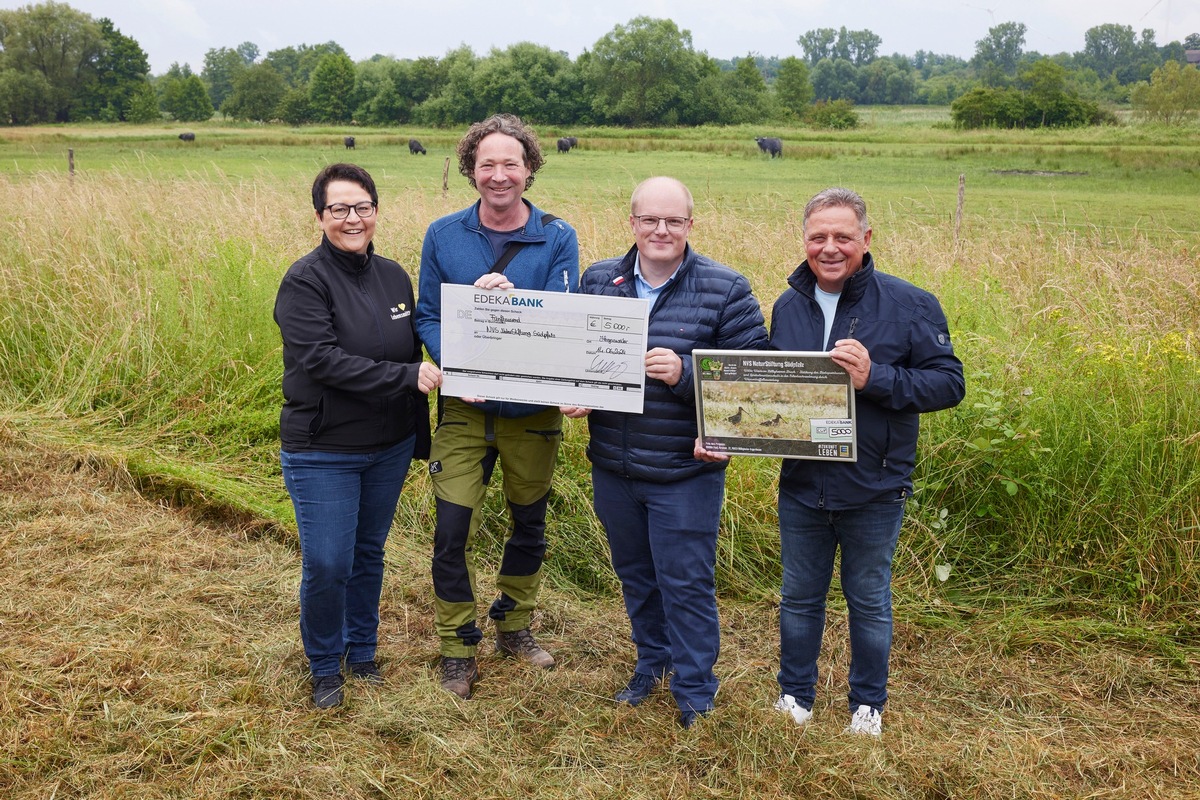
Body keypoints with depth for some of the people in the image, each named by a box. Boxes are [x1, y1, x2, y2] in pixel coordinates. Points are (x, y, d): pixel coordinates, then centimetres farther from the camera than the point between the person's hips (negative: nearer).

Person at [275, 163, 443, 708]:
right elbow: (323, 360, -24)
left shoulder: (393, 276, 5)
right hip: (323, 453, -5)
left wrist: (420, 438, 13)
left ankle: (361, 651, 37)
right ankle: (325, 668, 23)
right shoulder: (305, 280, -13)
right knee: (326, 566, -1)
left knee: (370, 554, 17)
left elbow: (414, 353, 12)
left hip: (390, 448, 6)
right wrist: (408, 376, -28)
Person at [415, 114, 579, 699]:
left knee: (530, 524, 16)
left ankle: (515, 626, 39)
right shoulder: (443, 235, -2)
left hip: (533, 412, 1)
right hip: (465, 408, 0)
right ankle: (458, 650, 15)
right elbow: (427, 316, 1)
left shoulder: (558, 239, -6)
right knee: (452, 532, -5)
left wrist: (510, 299, -30)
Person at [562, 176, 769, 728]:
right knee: (635, 575, 21)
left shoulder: (725, 289, -9)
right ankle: (652, 662, 43)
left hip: (685, 473, -4)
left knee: (686, 584, 4)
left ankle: (695, 696, 22)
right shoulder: (598, 280, 3)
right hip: (612, 468, 5)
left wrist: (685, 373, -26)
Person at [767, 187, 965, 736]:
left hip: (873, 489, -3)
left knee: (869, 602, 14)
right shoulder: (787, 306, 4)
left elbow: (949, 382, -13)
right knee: (799, 597, 17)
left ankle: (868, 703, 34)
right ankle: (795, 695, 36)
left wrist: (874, 378, -27)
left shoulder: (909, 305, -10)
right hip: (801, 485, 4)